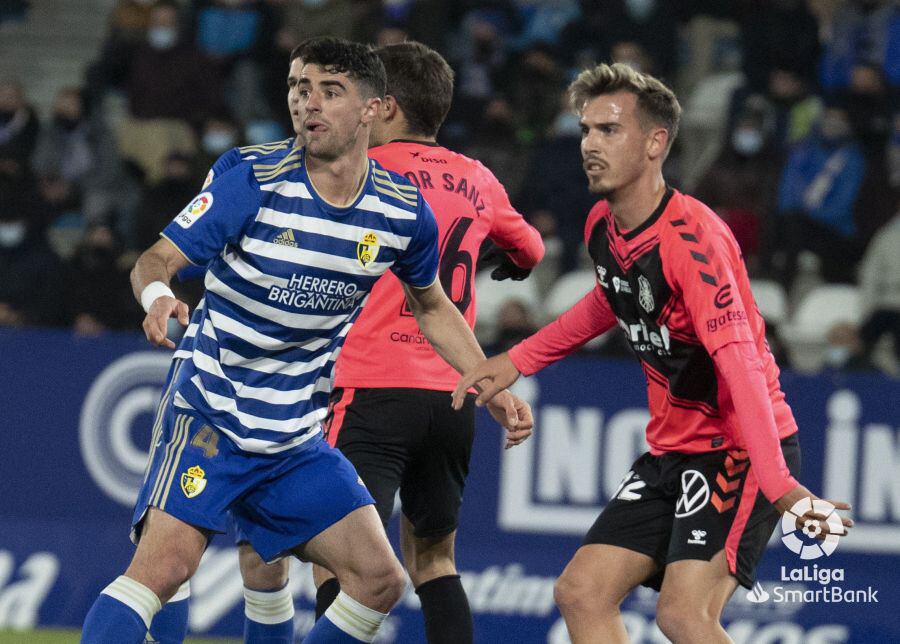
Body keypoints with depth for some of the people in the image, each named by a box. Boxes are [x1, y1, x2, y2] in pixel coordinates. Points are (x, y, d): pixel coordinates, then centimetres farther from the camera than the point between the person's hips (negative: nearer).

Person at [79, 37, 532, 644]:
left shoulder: (405, 213, -2)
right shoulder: (253, 185, -14)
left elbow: (432, 306, 16)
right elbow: (157, 259, -12)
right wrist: (157, 295, -35)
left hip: (298, 437, 5)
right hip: (209, 410, -5)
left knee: (379, 580, 0)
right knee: (165, 565, -23)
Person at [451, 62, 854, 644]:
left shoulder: (691, 238, -23)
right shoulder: (603, 227, 3)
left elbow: (739, 362, -33)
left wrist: (779, 485, -42)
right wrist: (517, 361, 23)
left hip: (741, 449, -9)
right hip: (673, 450, 9)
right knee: (581, 593, 2)